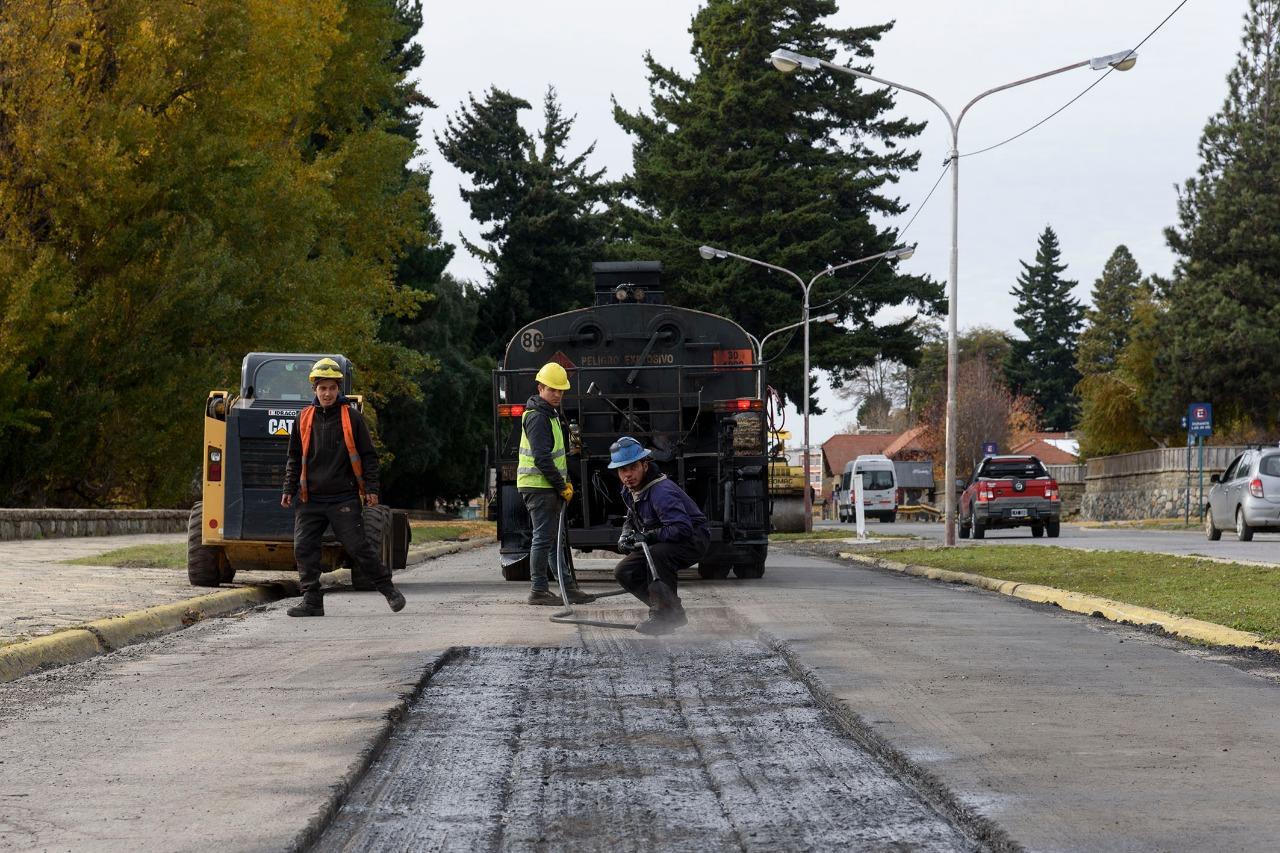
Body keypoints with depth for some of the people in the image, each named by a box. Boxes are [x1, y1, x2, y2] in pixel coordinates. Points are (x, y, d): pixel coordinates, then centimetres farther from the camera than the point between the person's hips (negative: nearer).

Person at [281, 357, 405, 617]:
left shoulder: (351, 417, 0)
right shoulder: (305, 418, 8)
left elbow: (368, 456, 3)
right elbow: (295, 458, 17)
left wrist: (371, 488, -4)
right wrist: (289, 489, 11)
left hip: (343, 498, -4)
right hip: (310, 499, 4)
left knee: (358, 546, -6)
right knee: (304, 548, -2)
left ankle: (388, 588, 9)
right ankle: (312, 601, 5)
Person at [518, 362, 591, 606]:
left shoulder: (551, 414, 19)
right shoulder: (537, 417, -15)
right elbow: (542, 459, -22)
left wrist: (564, 483, 17)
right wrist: (562, 486, -17)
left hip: (549, 487, 10)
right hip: (539, 487, -10)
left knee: (557, 538, 12)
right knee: (543, 537, -7)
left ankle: (569, 587, 17)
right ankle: (538, 590, -4)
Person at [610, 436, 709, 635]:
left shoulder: (661, 492, -30)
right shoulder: (629, 491, 1)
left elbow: (682, 529, -38)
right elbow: (632, 518, 21)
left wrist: (648, 536, -32)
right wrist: (625, 536, -1)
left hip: (693, 539, -10)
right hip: (659, 543, 10)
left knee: (657, 553, -39)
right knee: (624, 573, 1)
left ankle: (666, 614, -26)